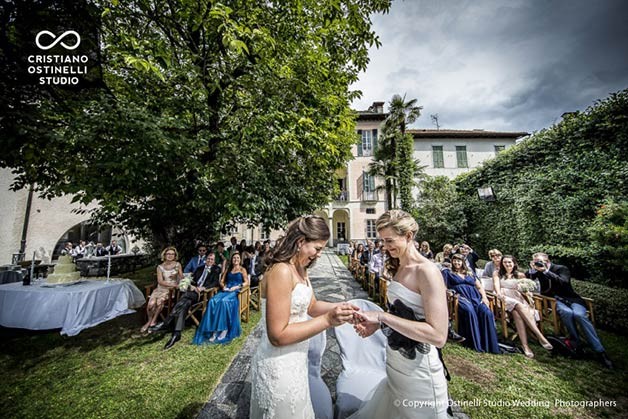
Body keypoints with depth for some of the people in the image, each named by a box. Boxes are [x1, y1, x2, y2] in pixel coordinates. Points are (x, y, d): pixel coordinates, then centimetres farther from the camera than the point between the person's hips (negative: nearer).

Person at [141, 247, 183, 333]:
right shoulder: (160, 267, 3)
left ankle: (151, 322, -4)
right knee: (151, 304, -22)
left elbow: (181, 278, 3)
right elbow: (160, 281, -6)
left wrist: (177, 285, -17)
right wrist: (173, 284, -18)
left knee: (160, 301, -28)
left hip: (171, 289, -1)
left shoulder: (177, 265, 2)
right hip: (160, 288, 2)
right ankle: (150, 321, 8)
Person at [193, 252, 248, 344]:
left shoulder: (242, 269, 8)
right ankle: (214, 330, -27)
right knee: (213, 301, -26)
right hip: (225, 290, 4)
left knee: (224, 301, -35)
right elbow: (221, 281, 18)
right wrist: (223, 286, -4)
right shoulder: (228, 269, 22)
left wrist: (236, 287, -13)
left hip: (235, 292, -4)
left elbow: (246, 282, 0)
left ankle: (224, 329, -23)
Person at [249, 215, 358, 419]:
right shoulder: (281, 271, -29)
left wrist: (337, 307, -9)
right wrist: (327, 320, -29)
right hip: (279, 364, -8)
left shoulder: (299, 269, 2)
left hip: (294, 358, 9)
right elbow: (278, 335, -26)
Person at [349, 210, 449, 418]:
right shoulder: (399, 268, 3)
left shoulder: (428, 272, -21)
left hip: (418, 370, -7)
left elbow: (438, 335, -26)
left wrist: (383, 316, -28)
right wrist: (378, 322, -5)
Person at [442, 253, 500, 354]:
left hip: (475, 296, 4)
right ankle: (475, 343, -28)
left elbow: (480, 287, 22)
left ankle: (490, 344, -20)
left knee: (487, 313, -27)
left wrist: (484, 297, 4)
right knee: (469, 311, -35)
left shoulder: (470, 274, 27)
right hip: (460, 296, -4)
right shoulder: (447, 272, 15)